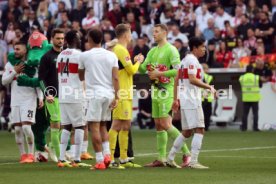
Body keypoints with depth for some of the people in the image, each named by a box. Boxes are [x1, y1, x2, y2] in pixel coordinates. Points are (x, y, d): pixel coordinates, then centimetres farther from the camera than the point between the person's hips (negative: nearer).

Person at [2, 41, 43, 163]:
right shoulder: (10, 65, 10)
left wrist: (40, 98, -13)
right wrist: (15, 72, -8)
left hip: (29, 100, -5)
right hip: (15, 101, 5)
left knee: (26, 127, -14)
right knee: (17, 129, 4)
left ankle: (30, 154, -2)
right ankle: (23, 155, 12)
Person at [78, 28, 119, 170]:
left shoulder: (85, 56, -1)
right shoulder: (111, 56, 6)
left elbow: (81, 77, 13)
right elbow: (115, 78, -1)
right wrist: (116, 97, 1)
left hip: (94, 94, -4)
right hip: (109, 94, 4)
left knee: (94, 127, -2)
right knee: (103, 125, 19)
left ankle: (100, 160, -6)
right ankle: (107, 154, 5)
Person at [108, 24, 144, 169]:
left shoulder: (117, 49, 17)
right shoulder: (121, 50, -13)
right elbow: (132, 70, -15)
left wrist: (135, 61, 17)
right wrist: (138, 61, 3)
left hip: (124, 93, 10)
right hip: (121, 93, -10)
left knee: (125, 126, 13)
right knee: (116, 125, -11)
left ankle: (124, 159, 18)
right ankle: (110, 159, -13)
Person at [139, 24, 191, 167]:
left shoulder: (171, 50, -8)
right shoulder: (153, 51, 17)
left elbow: (178, 70, -17)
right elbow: (143, 69, 16)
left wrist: (160, 73, -18)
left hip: (166, 91, -9)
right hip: (156, 91, 9)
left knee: (166, 124, -15)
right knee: (158, 125, 7)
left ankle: (186, 153, -9)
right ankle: (161, 158, 9)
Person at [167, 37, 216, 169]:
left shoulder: (185, 60, 19)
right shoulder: (192, 60, -10)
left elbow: (177, 80, 20)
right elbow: (192, 79, -21)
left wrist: (175, 99, 20)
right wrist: (209, 87, -20)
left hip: (184, 100, 10)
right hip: (192, 100, -10)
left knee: (187, 132, 16)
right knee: (199, 130, -9)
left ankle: (170, 158, 18)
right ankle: (193, 162, -14)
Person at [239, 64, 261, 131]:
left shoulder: (242, 78, 1)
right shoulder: (257, 77, -6)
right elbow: (260, 85, 7)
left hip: (245, 98, 2)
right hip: (255, 98, -2)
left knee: (245, 113, 6)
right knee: (255, 113, 2)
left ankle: (244, 127, 5)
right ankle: (255, 127, -3)